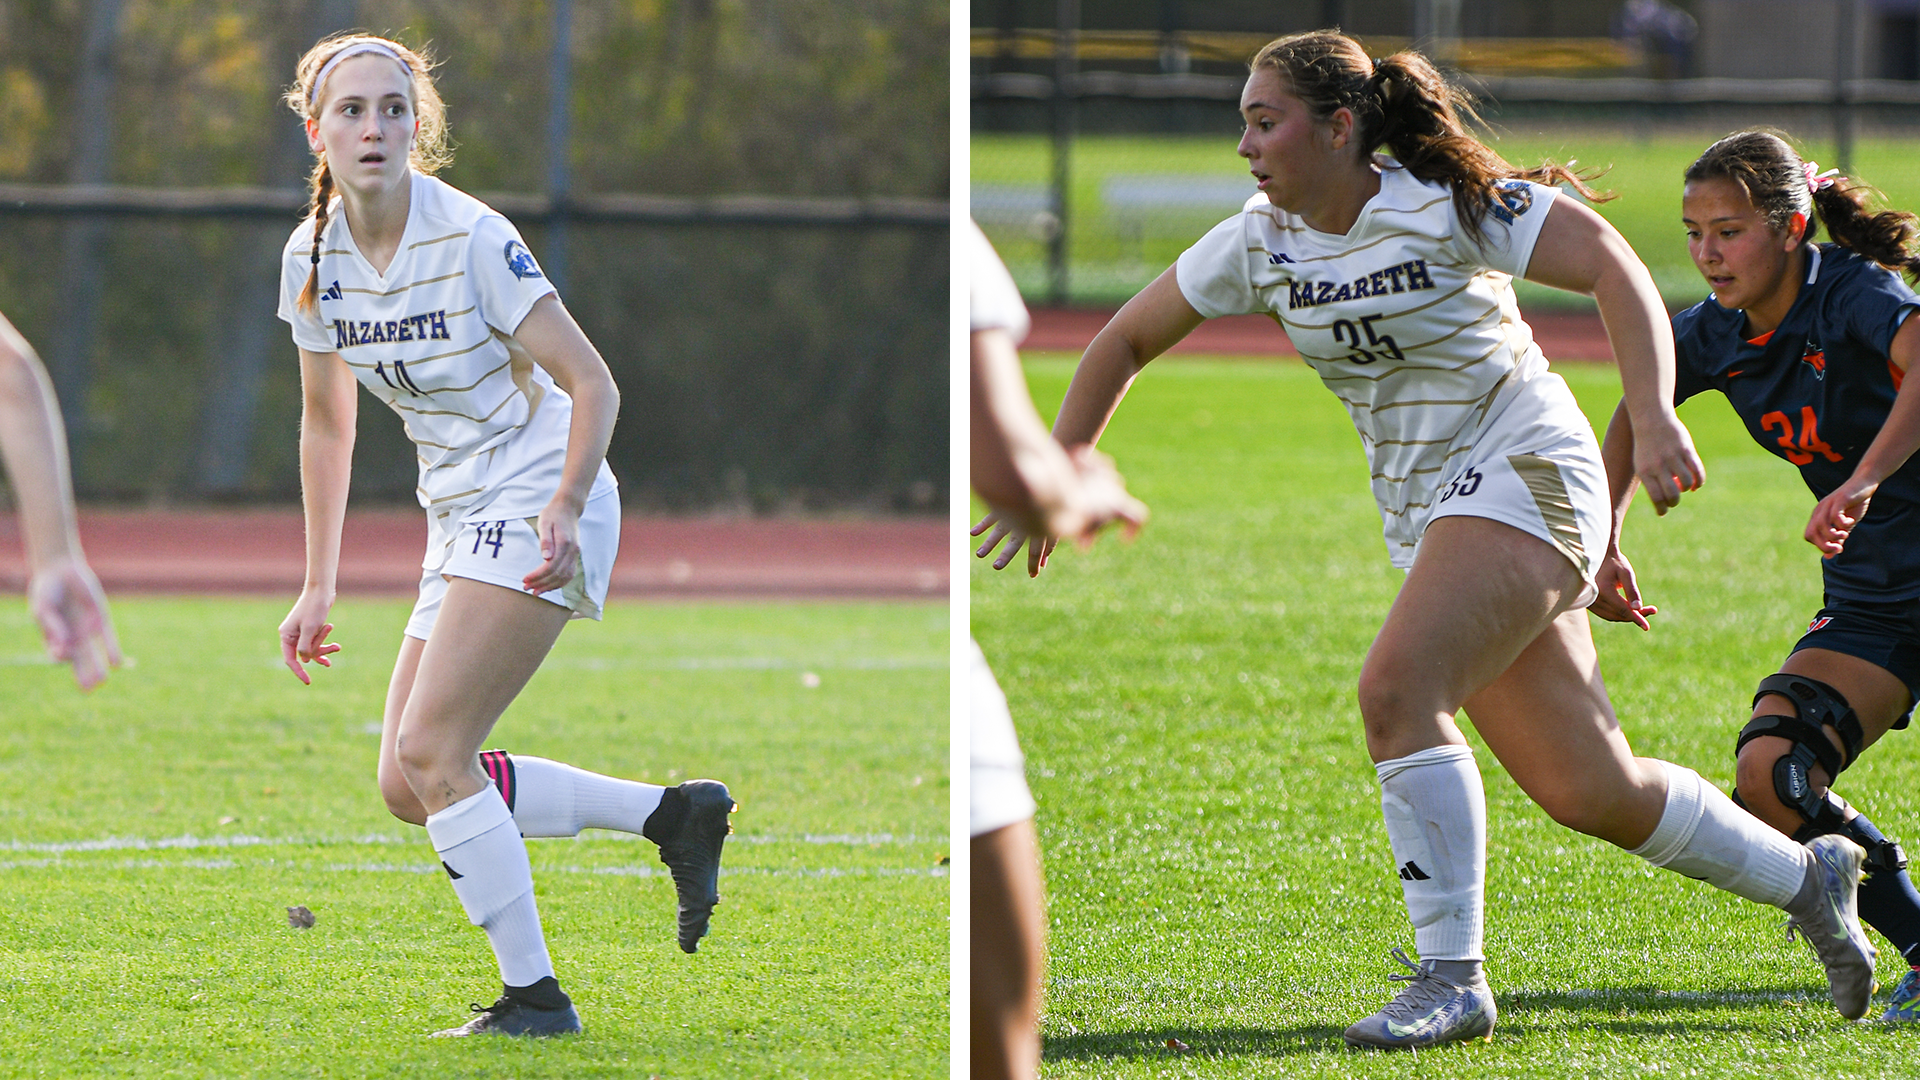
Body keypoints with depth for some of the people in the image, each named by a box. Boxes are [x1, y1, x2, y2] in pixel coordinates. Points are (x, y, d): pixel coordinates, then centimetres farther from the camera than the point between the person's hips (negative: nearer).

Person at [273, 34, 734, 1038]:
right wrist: (317, 586, 14)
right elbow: (325, 423, 14)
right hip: (462, 521, 8)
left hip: (541, 511, -8)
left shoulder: (471, 239, -19)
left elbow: (591, 382, -17)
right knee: (409, 786, 3)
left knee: (431, 752, -16)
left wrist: (565, 508, -33)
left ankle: (534, 996, -6)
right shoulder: (313, 257, 2)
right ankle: (672, 814, 12)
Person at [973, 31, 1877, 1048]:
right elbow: (1128, 337, 14)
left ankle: (1451, 980, -20)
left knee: (1396, 690, -26)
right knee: (1591, 793, 5)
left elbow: (1614, 268, -20)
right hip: (1425, 514, 7)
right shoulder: (1261, 243, 3)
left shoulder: (1446, 205, -15)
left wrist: (1655, 421, -32)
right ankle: (1806, 876, 27)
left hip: (1524, 477, -7)